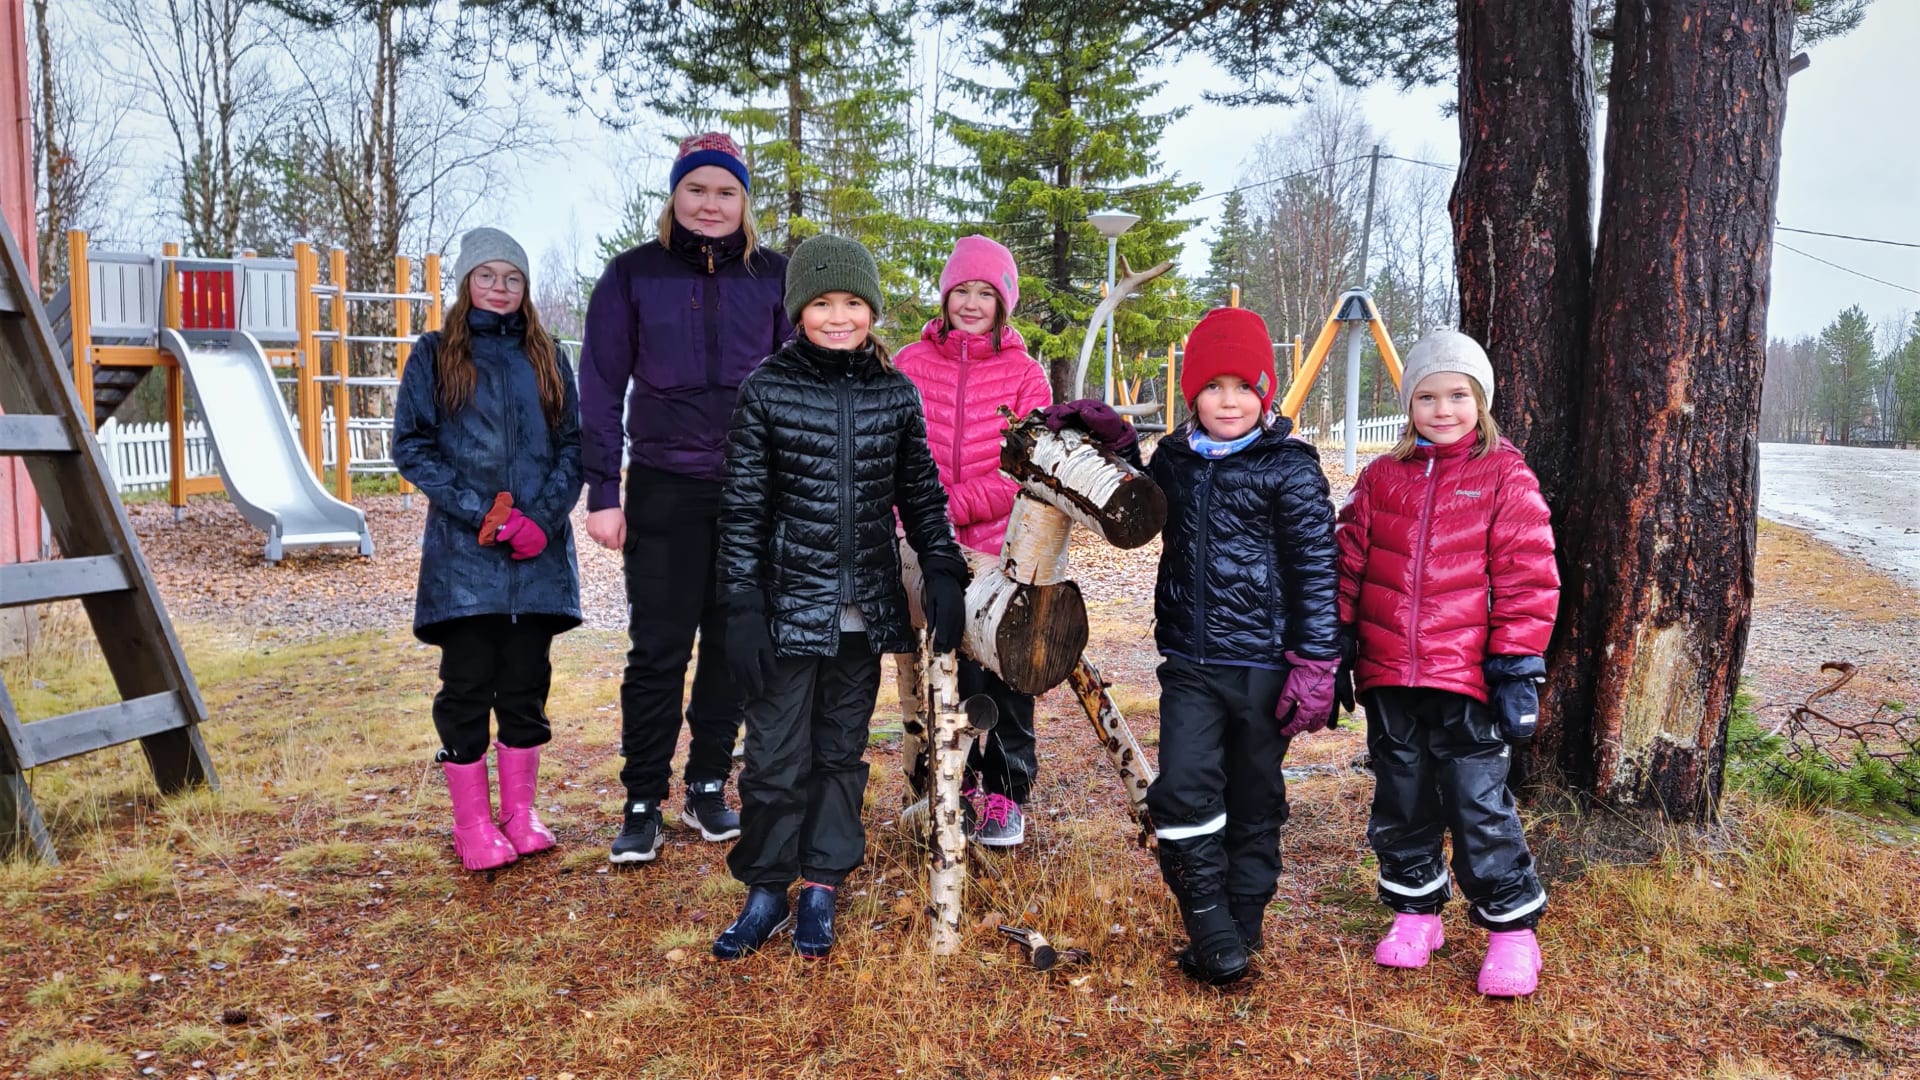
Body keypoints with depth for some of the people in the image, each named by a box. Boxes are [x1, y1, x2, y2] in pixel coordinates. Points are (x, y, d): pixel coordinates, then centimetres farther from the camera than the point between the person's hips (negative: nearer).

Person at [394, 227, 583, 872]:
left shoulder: (545, 359, 13)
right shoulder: (435, 355, 6)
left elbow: (574, 445, 8)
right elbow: (411, 445, -1)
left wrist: (543, 516, -9)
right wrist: (480, 513, -13)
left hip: (538, 555, 2)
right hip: (463, 553, -2)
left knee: (526, 685, 8)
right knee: (467, 687, 1)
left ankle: (520, 816, 20)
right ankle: (474, 828, 13)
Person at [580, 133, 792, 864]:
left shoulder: (774, 276, 4)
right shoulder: (633, 274, 1)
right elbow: (602, 386, 0)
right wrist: (602, 494, -5)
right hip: (664, 488, -1)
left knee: (732, 644, 8)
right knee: (657, 650, 0)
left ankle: (709, 788, 23)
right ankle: (642, 805, 12)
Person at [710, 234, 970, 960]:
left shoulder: (896, 393, 3)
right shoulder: (767, 389, -4)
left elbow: (921, 495, 11)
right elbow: (742, 506, -4)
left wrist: (943, 574, 1)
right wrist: (742, 607, -8)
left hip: (865, 610, 3)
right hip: (790, 606, -2)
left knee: (843, 750, 12)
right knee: (777, 756, 2)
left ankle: (821, 887, 26)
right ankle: (767, 889, 21)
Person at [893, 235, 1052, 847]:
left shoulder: (1025, 375, 1)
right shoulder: (911, 364, 5)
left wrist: (955, 502, -18)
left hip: (1003, 549, -1)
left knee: (1005, 676, 3)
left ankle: (1006, 793, 18)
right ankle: (954, 783, 27)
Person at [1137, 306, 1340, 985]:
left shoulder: (1291, 468, -6)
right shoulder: (1172, 460, 7)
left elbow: (1316, 570, -6)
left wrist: (1315, 664, -10)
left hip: (1263, 666, -3)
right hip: (1189, 663, 3)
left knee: (1255, 801, 9)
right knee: (1184, 790, -10)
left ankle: (1240, 927, 25)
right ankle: (1211, 929, 4)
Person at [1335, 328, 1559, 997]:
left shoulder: (1506, 478, -2)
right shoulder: (1381, 478, 7)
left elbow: (1526, 578, -5)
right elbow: (1350, 566, 11)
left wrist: (1517, 664, -10)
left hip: (1468, 676, -4)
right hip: (1388, 675, 4)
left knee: (1480, 806, 2)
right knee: (1400, 803, 14)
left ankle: (1512, 929, 20)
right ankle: (1415, 913, 32)